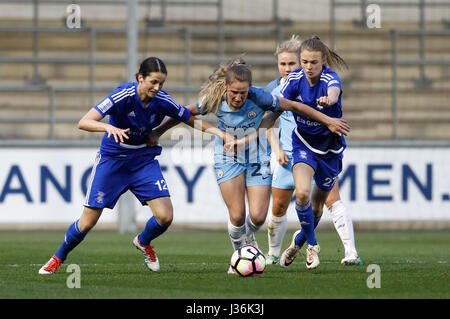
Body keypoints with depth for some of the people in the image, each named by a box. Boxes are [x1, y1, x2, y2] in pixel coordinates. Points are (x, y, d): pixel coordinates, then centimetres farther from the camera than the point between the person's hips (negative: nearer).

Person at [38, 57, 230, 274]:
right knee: (88, 222, -2)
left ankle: (143, 241, 22)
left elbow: (192, 120, 3)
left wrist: (220, 132, -10)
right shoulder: (123, 96, -25)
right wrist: (109, 127, -49)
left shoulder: (163, 101, -14)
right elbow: (83, 122, -31)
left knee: (165, 216, -13)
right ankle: (58, 258, 25)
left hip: (144, 160, 3)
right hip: (112, 159, -3)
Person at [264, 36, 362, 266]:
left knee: (332, 200, -16)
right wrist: (277, 149, 1)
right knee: (278, 209, 8)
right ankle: (273, 254, 31)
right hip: (288, 155, 3)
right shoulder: (271, 89, 5)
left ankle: (351, 253, -20)